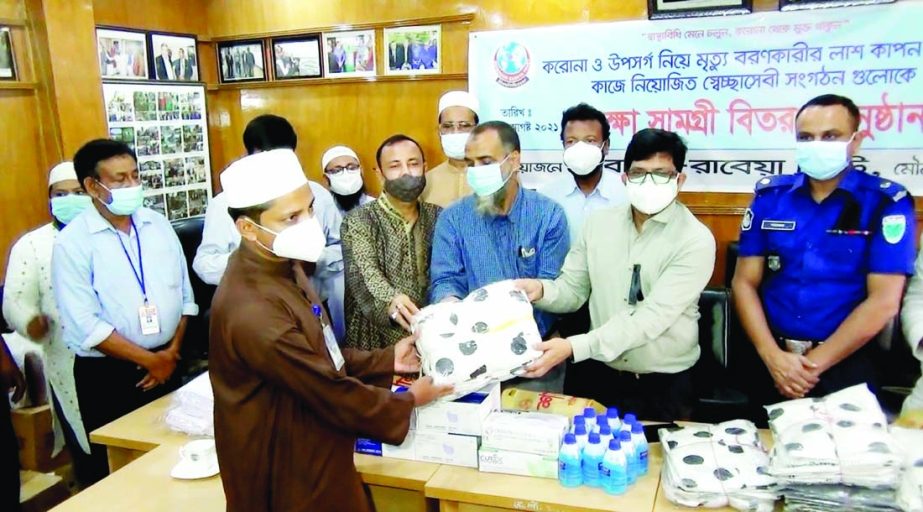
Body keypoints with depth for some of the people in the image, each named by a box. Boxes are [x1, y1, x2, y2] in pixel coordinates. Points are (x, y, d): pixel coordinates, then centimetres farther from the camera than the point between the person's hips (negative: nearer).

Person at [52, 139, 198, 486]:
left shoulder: (158, 224, 4)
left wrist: (172, 352, -4)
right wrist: (149, 360, -13)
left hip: (167, 362, 4)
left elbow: (184, 292, 5)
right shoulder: (72, 242, -10)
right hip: (107, 374, -4)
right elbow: (85, 324, -16)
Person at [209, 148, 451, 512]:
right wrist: (408, 401, -10)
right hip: (289, 482, -8)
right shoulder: (253, 310, -31)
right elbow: (333, 394, -24)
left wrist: (386, 360, 3)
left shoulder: (282, 267, 0)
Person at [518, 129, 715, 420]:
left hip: (665, 387, -3)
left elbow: (652, 317, -25)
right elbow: (573, 290, 2)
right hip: (601, 377, 4)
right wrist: (542, 290, -22)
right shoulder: (599, 223, 0)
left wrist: (574, 347, -33)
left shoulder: (696, 240, -16)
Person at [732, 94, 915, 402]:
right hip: (770, 364, 3)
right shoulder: (769, 196, 0)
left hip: (845, 367, -2)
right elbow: (745, 283, -1)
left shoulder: (886, 202, -7)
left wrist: (814, 364, -14)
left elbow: (883, 302, -12)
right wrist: (773, 357, -12)